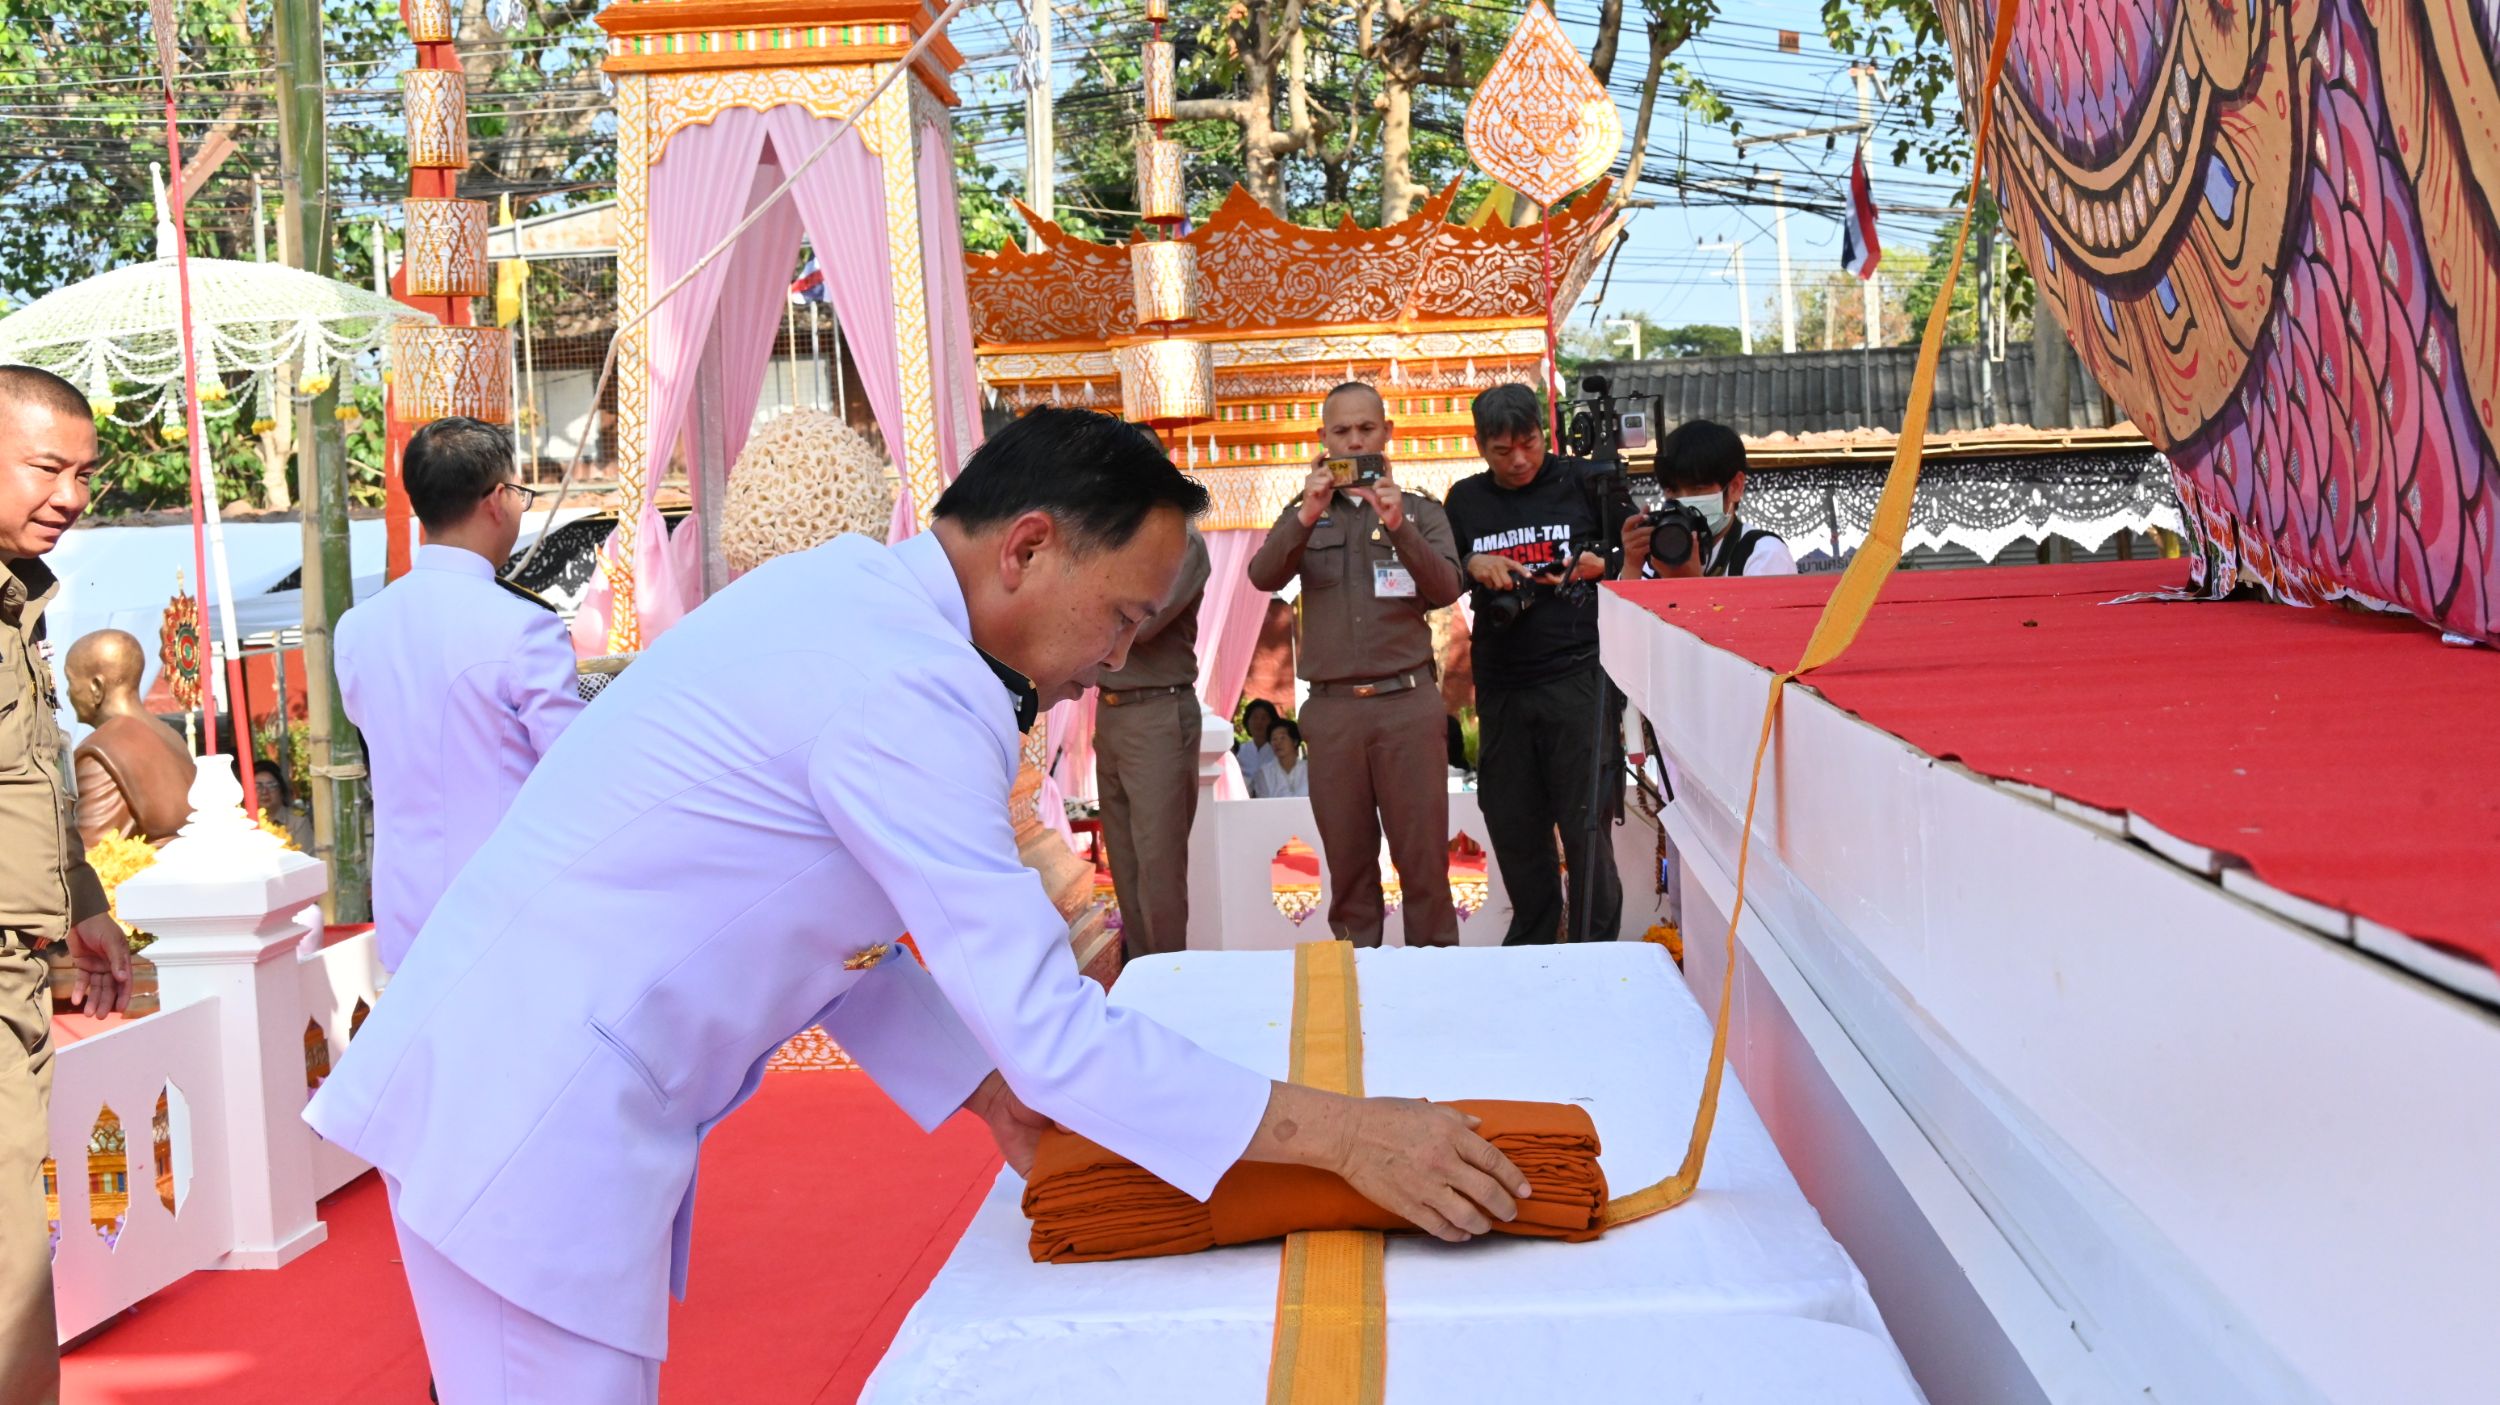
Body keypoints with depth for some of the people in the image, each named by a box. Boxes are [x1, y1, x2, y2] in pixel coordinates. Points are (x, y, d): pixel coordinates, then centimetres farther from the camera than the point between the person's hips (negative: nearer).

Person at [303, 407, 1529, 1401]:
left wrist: (990, 1087, 12)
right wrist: (1338, 1137, -16)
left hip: (487, 1071, 10)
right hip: (540, 1128, -10)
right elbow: (1051, 1031, -21)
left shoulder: (840, 593, 9)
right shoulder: (909, 689, -21)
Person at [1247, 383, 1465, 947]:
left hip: (1407, 701, -1)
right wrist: (1306, 519, -22)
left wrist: (1398, 527, -19)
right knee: (1348, 858, 6)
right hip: (1331, 706, 1)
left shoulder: (1420, 511, 10)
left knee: (1423, 854, -2)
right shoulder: (1306, 512, 12)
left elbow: (1447, 589, -5)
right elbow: (1264, 576, -5)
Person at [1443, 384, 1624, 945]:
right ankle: (1533, 937, 24)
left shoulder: (1584, 481, 2)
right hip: (1501, 685, 4)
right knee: (1511, 822, 7)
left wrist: (1601, 565, -13)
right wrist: (1472, 566, -5)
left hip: (1578, 676, -3)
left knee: (1584, 823, -4)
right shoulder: (1466, 500, 12)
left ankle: (1595, 953, 7)